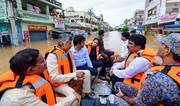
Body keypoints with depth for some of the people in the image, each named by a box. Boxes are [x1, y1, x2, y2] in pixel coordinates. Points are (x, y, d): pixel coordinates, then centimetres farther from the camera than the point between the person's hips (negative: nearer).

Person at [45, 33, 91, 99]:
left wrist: (77, 75, -13)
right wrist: (75, 74, -28)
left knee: (87, 73, 6)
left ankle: (85, 93, 15)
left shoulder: (68, 52, 0)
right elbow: (54, 78, -28)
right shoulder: (52, 55, -26)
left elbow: (72, 67, 9)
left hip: (70, 78, 8)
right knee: (72, 94, -34)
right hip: (58, 83, -8)